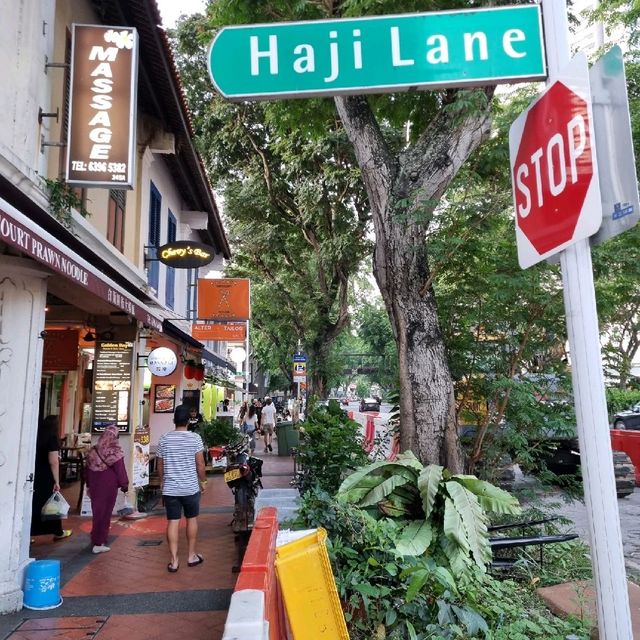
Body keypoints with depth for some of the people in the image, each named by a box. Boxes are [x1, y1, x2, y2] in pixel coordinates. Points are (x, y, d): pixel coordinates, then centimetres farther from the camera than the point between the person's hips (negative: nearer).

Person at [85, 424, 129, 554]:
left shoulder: (93, 450, 2)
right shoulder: (115, 451, -14)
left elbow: (88, 469, 9)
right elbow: (120, 470, -12)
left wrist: (89, 485, 19)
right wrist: (124, 484, -2)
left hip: (95, 485, 5)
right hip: (109, 486, -5)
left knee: (97, 511, 19)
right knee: (105, 513, 2)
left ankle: (96, 538, 34)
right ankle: (99, 543, 3)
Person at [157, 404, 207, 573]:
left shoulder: (164, 439, -1)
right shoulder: (195, 437, -10)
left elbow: (160, 465, 7)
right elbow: (200, 464, -8)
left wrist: (162, 482, 23)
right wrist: (203, 481, 7)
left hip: (170, 488, 2)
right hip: (190, 487, -2)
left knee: (172, 522, 6)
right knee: (192, 519, 14)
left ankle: (173, 560, 8)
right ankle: (191, 556, 24)